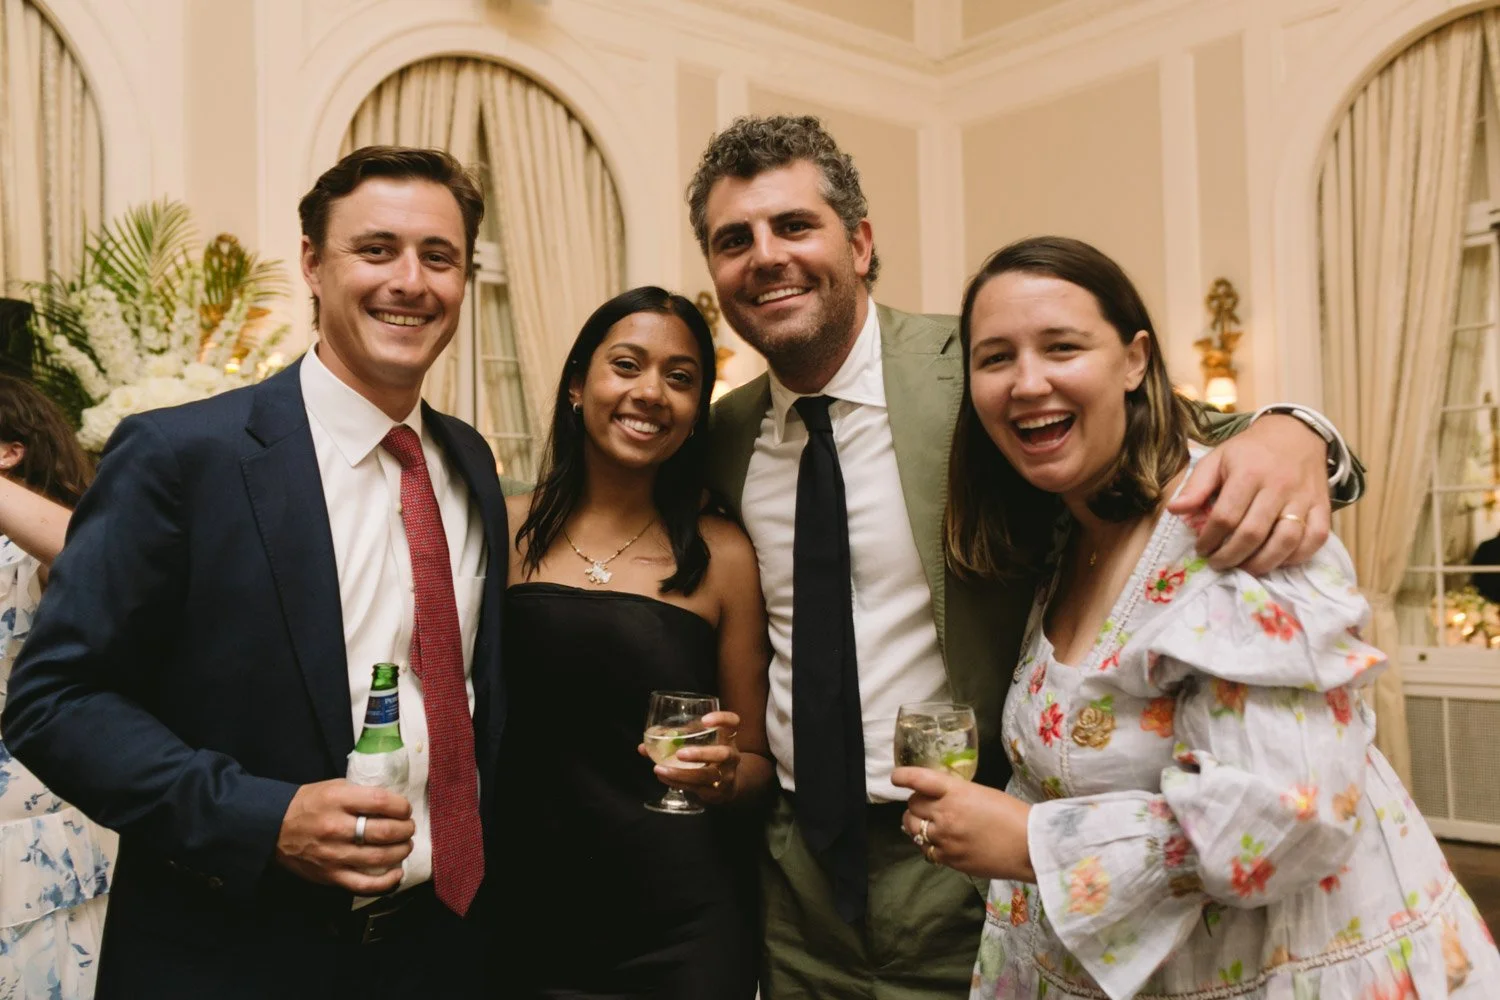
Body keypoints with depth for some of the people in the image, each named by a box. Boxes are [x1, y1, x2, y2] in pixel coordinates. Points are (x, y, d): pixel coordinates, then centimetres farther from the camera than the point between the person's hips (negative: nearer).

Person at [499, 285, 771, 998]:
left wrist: (725, 774, -17)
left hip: (682, 923, -1)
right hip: (528, 912, 1)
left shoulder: (722, 554, -5)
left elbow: (757, 764, 4)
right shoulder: (505, 530, -3)